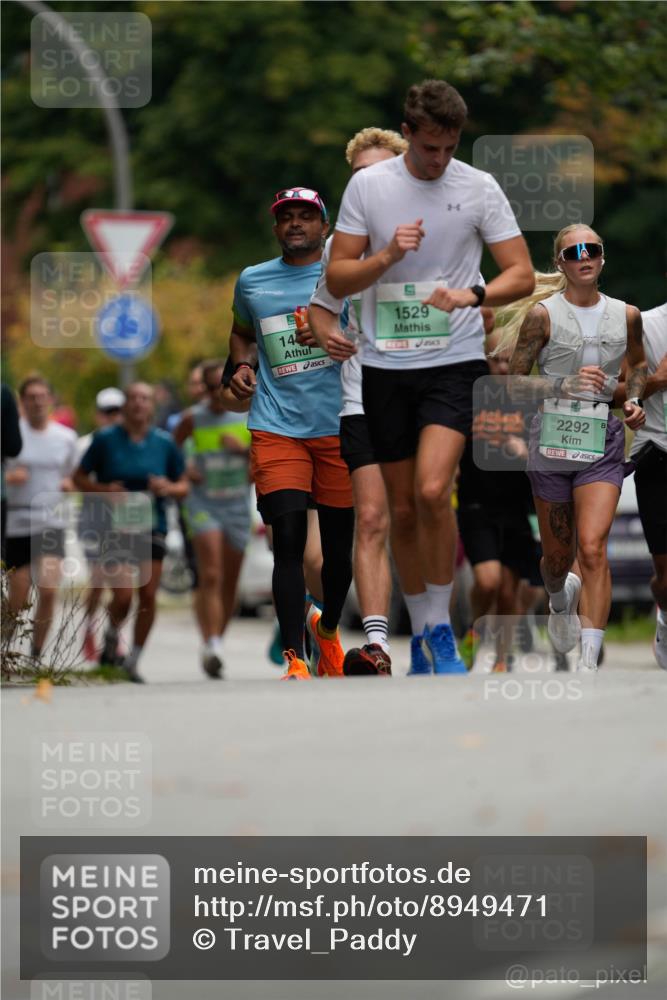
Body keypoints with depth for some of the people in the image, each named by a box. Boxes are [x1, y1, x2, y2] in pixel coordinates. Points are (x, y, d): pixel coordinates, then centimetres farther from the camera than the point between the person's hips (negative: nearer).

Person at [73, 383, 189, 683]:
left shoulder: (164, 443, 4)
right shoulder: (106, 439, -1)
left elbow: (183, 487, 12)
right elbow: (79, 478, 5)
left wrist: (168, 488, -11)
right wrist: (103, 489, -13)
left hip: (152, 528, 2)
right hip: (115, 528, -2)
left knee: (148, 596, -3)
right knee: (123, 595, -15)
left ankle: (133, 661, 11)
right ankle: (112, 636, 18)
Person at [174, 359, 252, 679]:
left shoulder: (249, 415, 2)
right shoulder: (193, 418, 1)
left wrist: (244, 448, -13)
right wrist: (182, 472, -4)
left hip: (238, 504, 2)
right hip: (203, 501, -2)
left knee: (230, 581, 6)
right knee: (211, 577, -18)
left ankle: (216, 643, 21)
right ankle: (211, 647, -26)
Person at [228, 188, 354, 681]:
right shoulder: (252, 281, 12)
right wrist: (242, 364, 9)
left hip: (341, 426, 0)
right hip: (276, 428, 0)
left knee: (339, 545, 7)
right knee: (288, 540, -14)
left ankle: (328, 629, 36)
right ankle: (296, 662, -16)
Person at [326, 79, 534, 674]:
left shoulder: (479, 189, -2)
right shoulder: (367, 185, 1)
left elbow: (522, 276, -1)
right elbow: (337, 279, 1)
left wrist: (473, 295, -20)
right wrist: (388, 255, -17)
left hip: (455, 361, -2)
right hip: (386, 363, 2)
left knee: (432, 491, -21)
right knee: (403, 509, 7)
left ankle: (441, 628, -7)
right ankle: (421, 633, 22)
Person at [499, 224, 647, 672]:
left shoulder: (626, 316, 4)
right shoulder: (542, 314, -5)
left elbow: (638, 364, 24)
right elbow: (515, 380, -5)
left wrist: (634, 400, 5)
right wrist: (564, 385, -20)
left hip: (603, 438, 0)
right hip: (552, 435, 0)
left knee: (593, 547, -16)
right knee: (558, 554, 12)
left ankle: (590, 664, -18)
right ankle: (560, 600, 50)